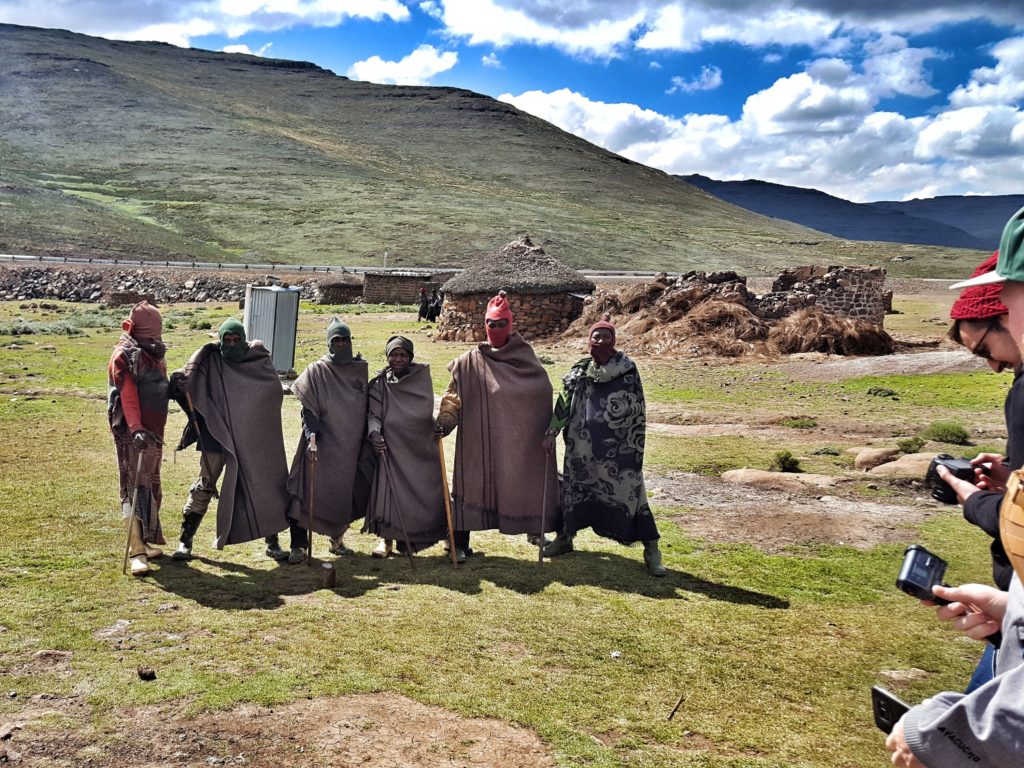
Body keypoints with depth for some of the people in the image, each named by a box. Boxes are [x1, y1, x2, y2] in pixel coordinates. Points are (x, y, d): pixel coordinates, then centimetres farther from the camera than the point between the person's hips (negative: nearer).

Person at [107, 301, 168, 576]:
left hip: (152, 431, 9)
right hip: (133, 433, -9)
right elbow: (128, 395, -20)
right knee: (134, 488, -9)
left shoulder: (153, 353, 16)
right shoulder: (125, 354, -10)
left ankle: (146, 542, 26)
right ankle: (136, 551, -9)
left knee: (150, 486, 15)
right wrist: (136, 428, -32)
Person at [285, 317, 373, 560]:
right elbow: (308, 410, -7)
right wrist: (312, 438, -20)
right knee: (311, 493, -5)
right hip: (323, 445, -4)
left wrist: (369, 439, 10)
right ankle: (299, 545, 2)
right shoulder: (317, 371, -4)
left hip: (352, 446, 4)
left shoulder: (360, 369, 6)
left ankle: (337, 539, 27)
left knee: (347, 494, 10)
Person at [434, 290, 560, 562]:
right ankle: (460, 542, 12)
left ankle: (536, 532, 28)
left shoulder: (526, 358, 2)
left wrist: (550, 430, 3)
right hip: (480, 439, -1)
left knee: (526, 484, 10)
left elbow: (544, 394, 7)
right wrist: (443, 422, -18)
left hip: (521, 441, 1)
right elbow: (453, 397, -3)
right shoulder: (470, 362, -1)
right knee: (472, 484, 2)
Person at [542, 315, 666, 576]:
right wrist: (551, 433, 2)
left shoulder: (627, 369, -5)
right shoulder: (579, 371, 6)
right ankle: (565, 537, 32)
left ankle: (651, 548, 7)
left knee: (629, 492, -3)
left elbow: (637, 412, -5)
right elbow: (564, 404, 9)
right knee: (574, 488, 13)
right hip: (581, 447, 4)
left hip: (617, 449, -4)